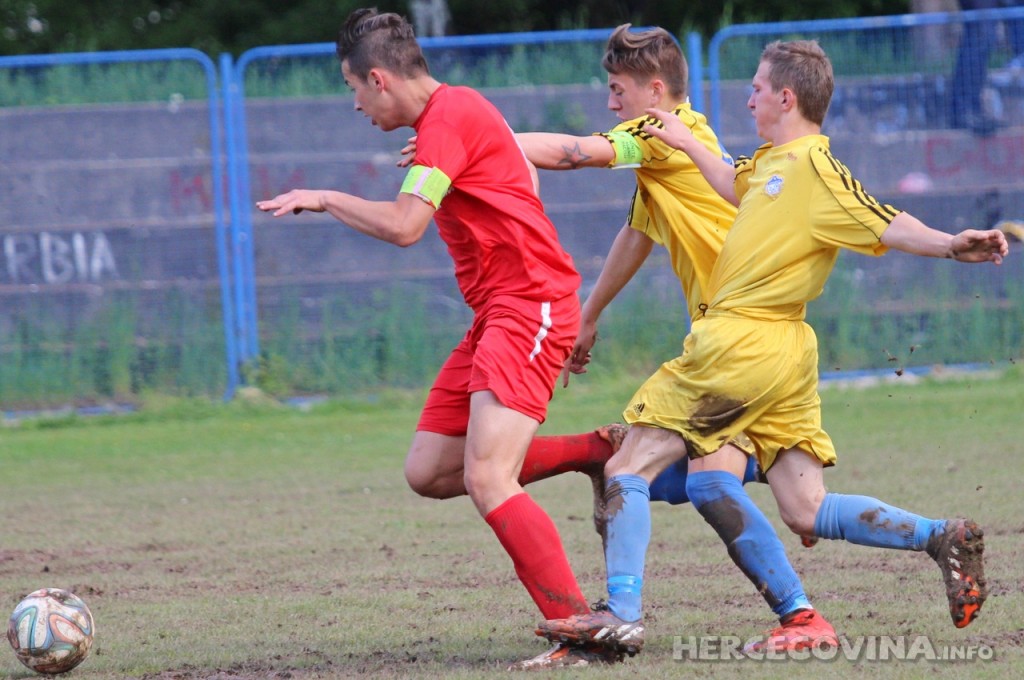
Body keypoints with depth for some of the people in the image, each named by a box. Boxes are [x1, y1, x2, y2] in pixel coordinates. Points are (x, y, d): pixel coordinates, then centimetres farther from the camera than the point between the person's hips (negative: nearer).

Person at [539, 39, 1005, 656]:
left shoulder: (814, 168, -13)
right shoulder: (772, 161, 14)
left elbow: (887, 225, -20)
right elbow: (738, 188, 36)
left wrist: (950, 245, -35)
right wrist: (686, 142, 42)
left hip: (741, 345, -9)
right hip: (786, 354, 9)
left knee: (630, 467, -3)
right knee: (806, 511, 7)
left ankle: (619, 614, -8)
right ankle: (942, 537, -3)